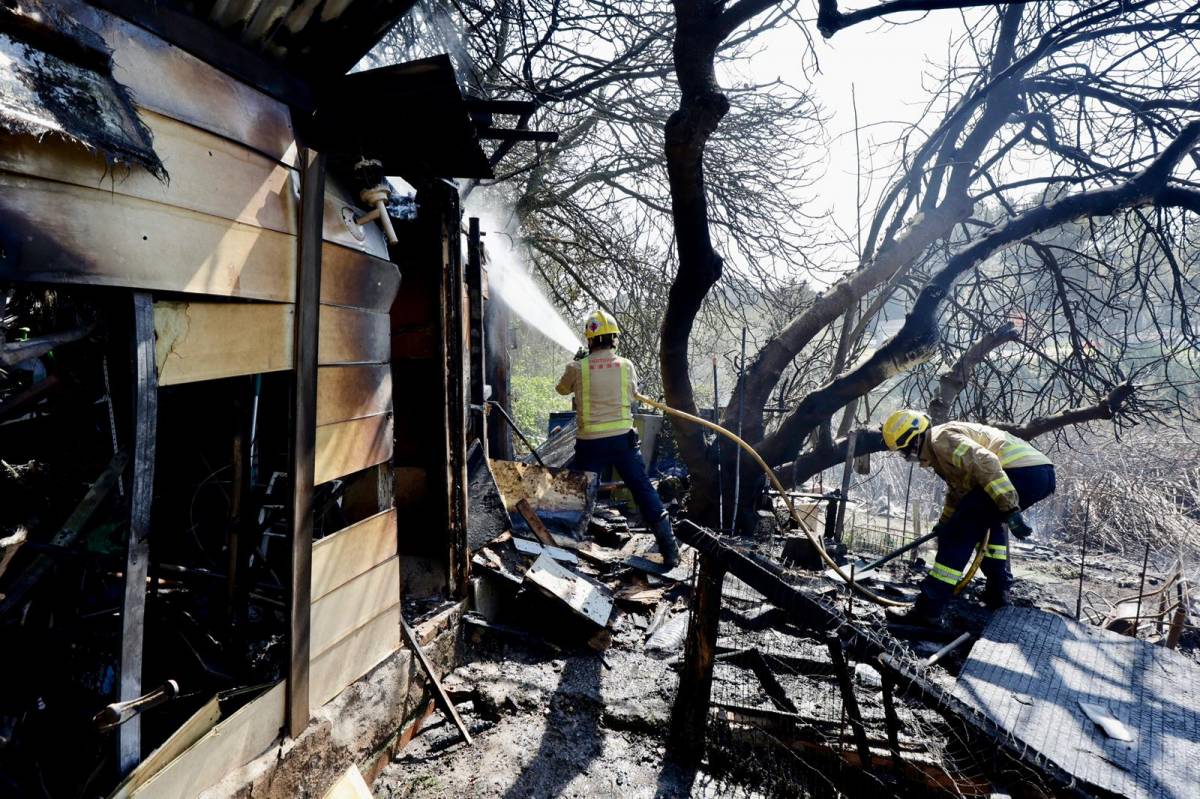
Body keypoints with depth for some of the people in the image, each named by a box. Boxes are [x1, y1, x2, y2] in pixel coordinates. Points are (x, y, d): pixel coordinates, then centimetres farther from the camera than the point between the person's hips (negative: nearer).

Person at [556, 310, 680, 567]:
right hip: (623, 438, 1)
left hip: (590, 442, -1)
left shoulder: (578, 368, -6)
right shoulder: (626, 365, -2)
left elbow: (561, 389, 15)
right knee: (643, 490, 8)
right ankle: (669, 546, 9)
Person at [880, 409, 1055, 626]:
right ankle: (998, 591, 30)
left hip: (1023, 473, -11)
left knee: (959, 533, -10)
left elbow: (985, 463, -21)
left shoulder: (941, 437, -6)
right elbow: (958, 488, 42)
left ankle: (928, 609, -11)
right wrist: (944, 522, 54)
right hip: (1041, 473, 11)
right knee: (990, 517, 34)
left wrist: (1010, 510, -24)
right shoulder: (939, 449, 27)